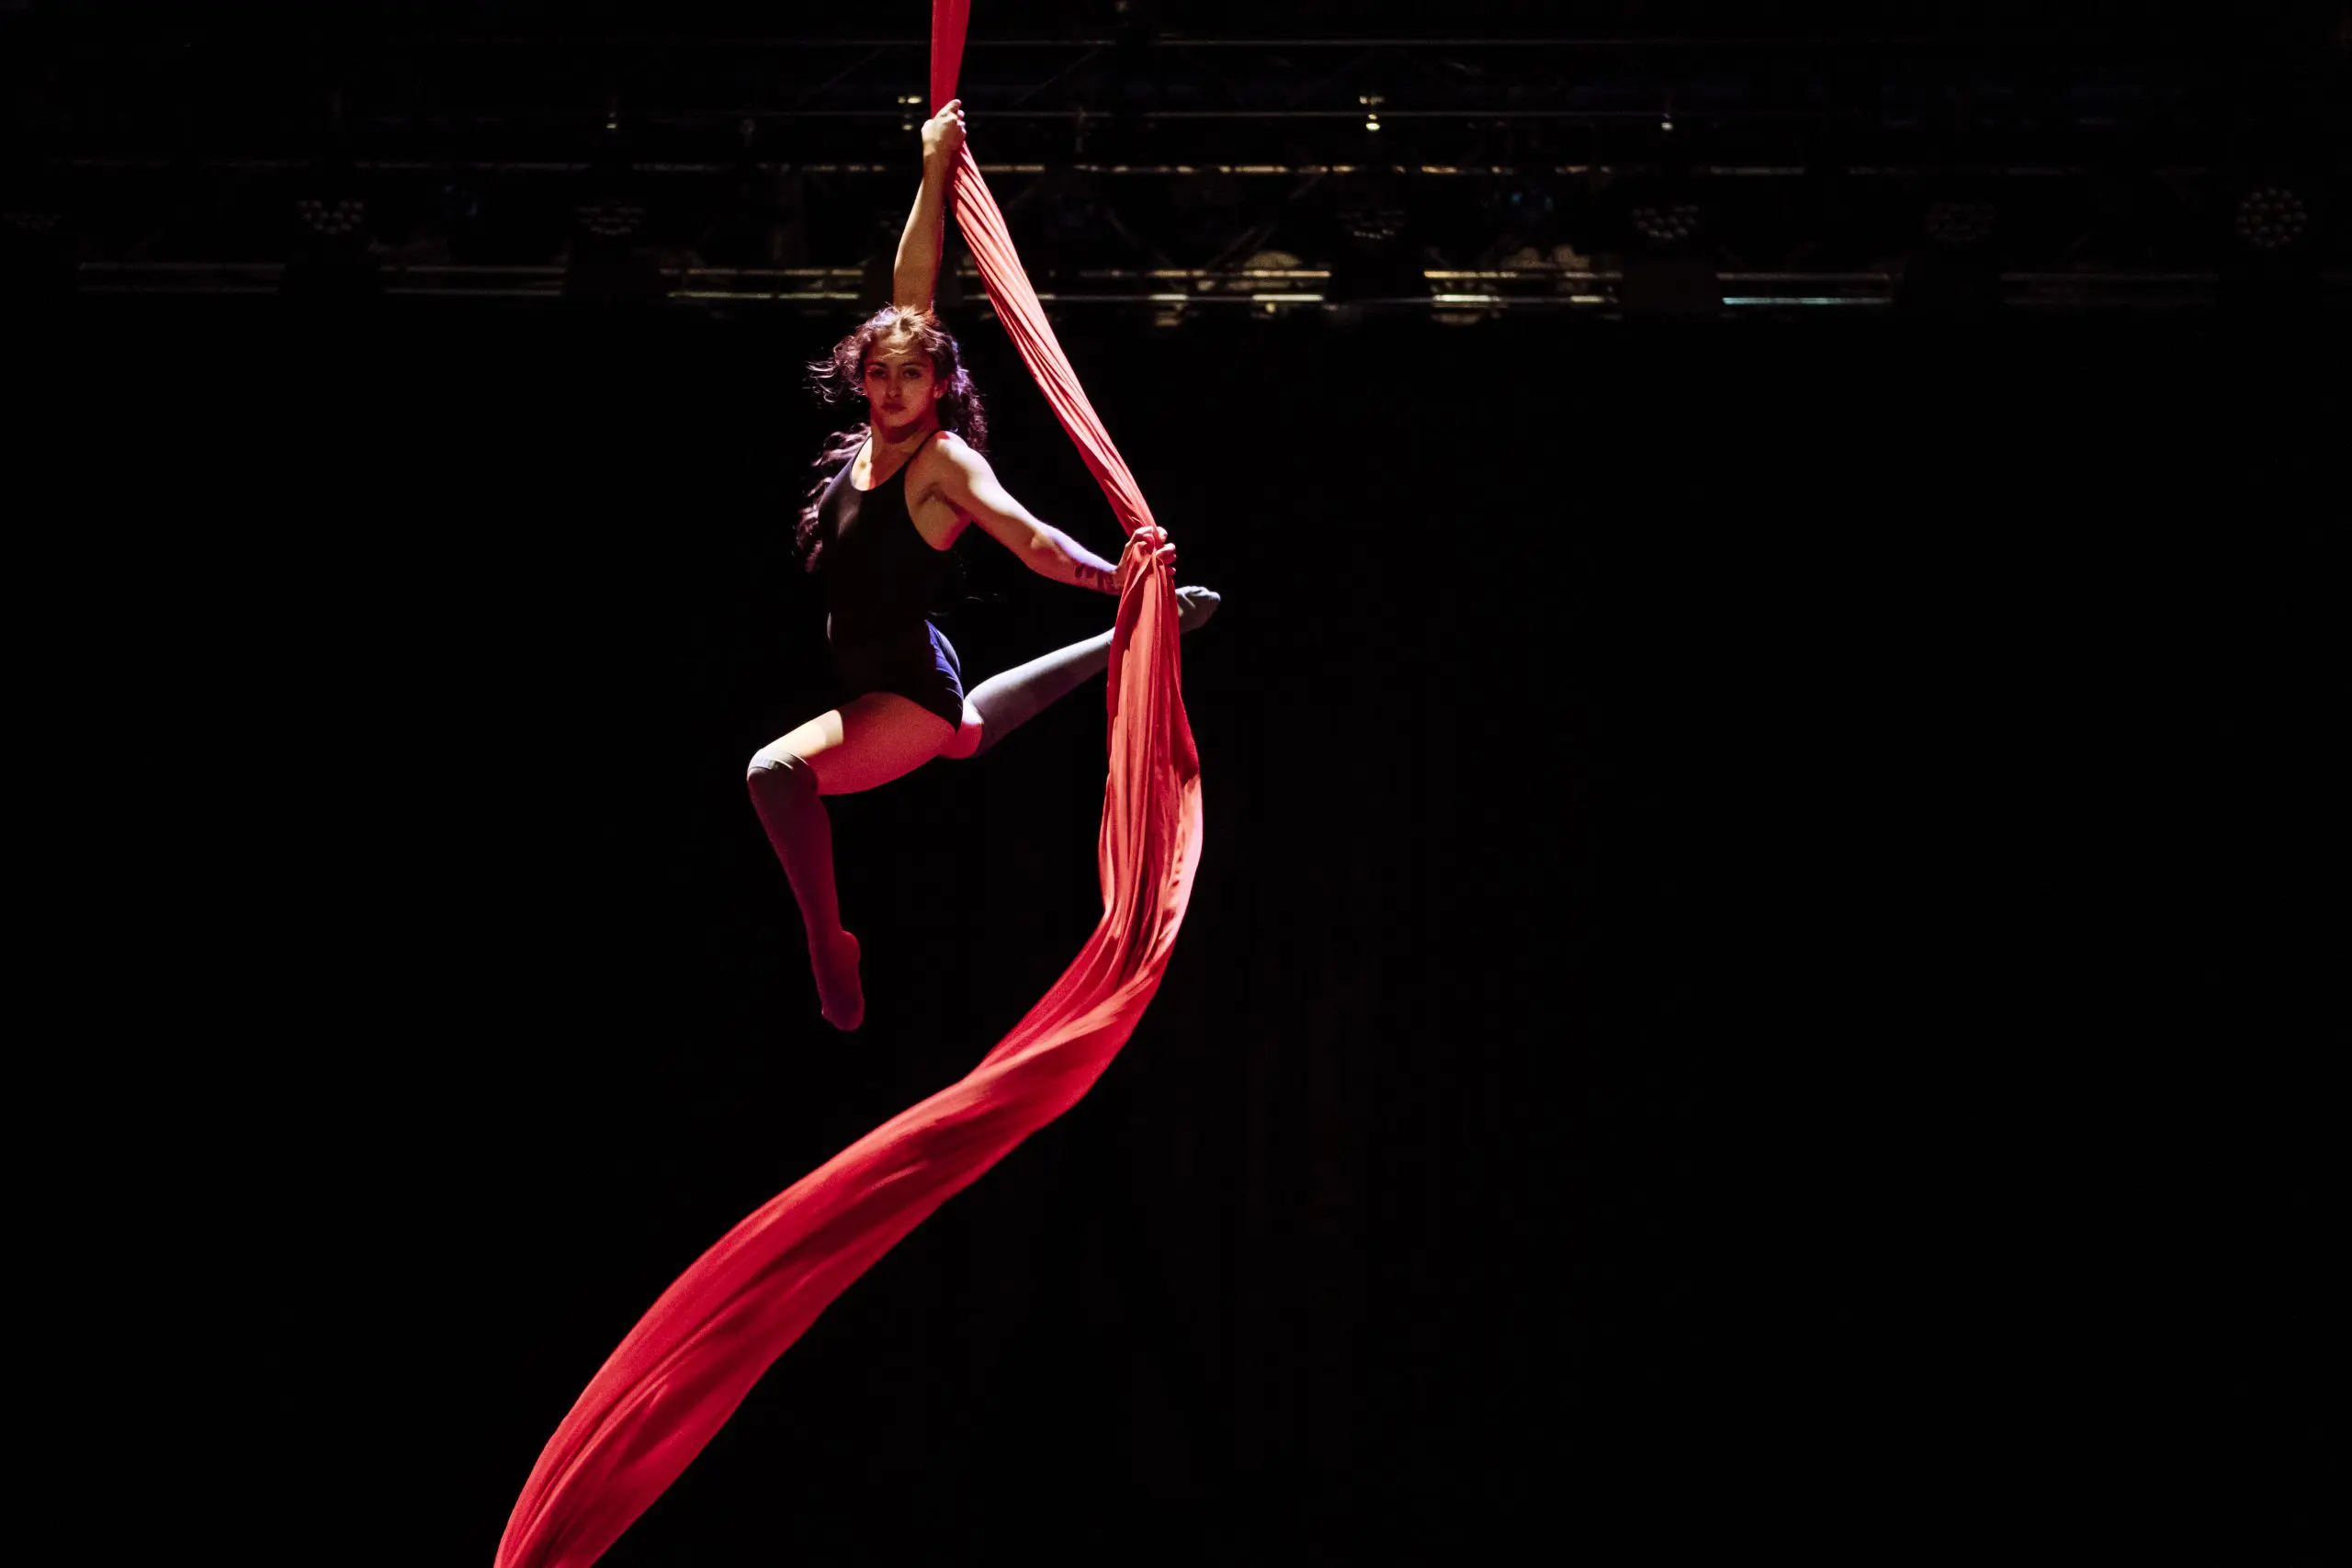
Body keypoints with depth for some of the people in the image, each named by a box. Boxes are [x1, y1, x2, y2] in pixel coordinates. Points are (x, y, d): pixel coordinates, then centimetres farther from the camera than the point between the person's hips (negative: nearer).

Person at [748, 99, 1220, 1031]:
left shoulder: (944, 461, -19)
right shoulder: (873, 439, -2)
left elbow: (1029, 539, -27)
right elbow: (912, 284, 0)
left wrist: (1115, 578, -38)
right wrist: (934, 170, 3)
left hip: (912, 694, -9)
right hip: (878, 684, 9)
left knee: (778, 770, -32)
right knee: (971, 720, 40)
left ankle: (829, 950, -25)